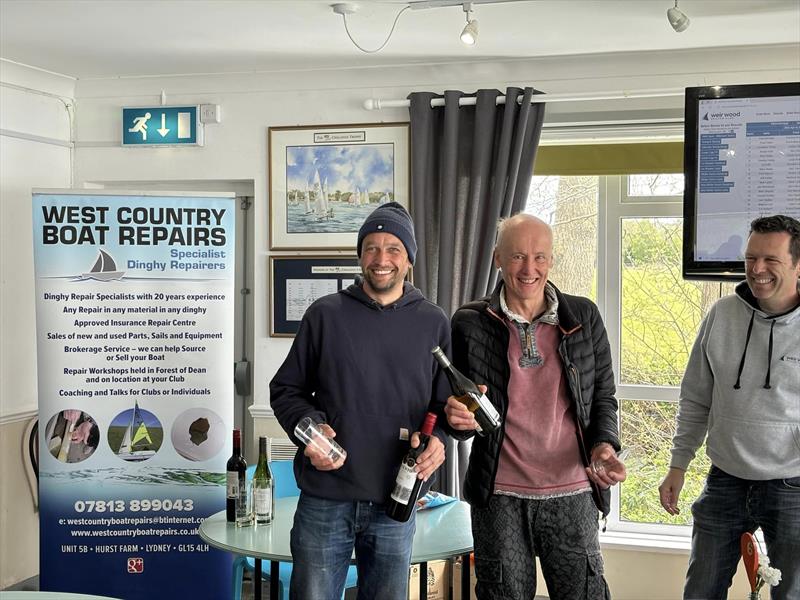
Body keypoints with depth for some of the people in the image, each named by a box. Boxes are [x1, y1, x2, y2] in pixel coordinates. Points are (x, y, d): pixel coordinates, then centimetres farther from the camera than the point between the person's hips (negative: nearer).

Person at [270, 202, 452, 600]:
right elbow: (285, 389, 7)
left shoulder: (433, 323, 5)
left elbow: (447, 402, 10)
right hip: (324, 500, -1)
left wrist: (437, 439, -11)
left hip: (395, 506, 1)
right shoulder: (325, 315, 2)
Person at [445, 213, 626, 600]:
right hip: (499, 496, -1)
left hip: (572, 493, 1)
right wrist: (457, 416, -17)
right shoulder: (470, 324, -1)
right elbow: (456, 410, 7)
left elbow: (602, 397, 10)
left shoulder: (583, 318, 4)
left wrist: (604, 445, -9)